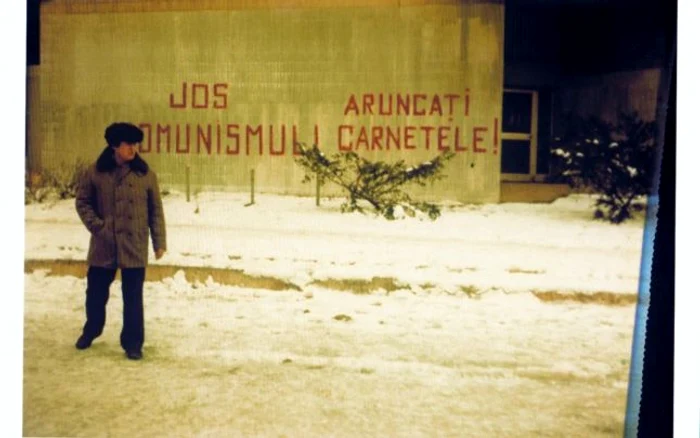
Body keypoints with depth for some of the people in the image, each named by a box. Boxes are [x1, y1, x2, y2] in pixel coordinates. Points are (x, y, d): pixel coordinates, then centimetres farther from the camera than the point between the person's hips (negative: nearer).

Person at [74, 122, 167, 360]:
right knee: (96, 292, 15)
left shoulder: (145, 174, -1)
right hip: (103, 245, 1)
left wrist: (159, 242, 0)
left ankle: (133, 343, 15)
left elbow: (156, 211, 2)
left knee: (133, 297, 2)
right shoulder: (96, 172, -1)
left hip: (135, 247, -1)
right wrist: (96, 225, -9)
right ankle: (90, 331, 40)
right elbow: (82, 202, 6)